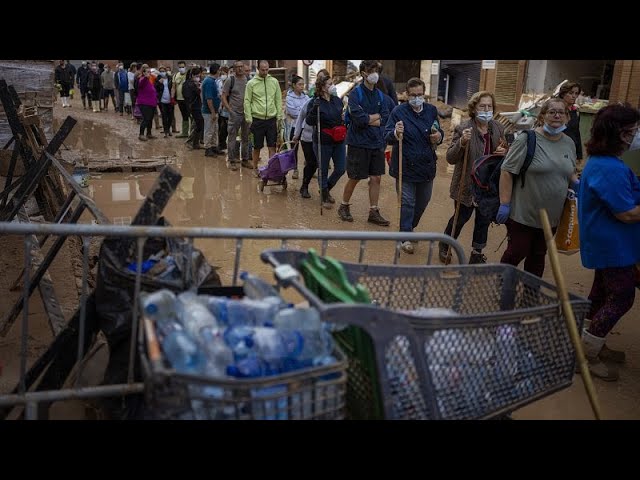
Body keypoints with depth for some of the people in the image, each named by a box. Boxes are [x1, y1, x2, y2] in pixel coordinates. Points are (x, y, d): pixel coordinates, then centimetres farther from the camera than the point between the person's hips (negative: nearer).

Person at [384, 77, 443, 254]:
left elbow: (439, 132, 16)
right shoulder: (399, 111, -9)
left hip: (427, 165, 5)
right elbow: (387, 136, -11)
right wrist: (395, 133, -34)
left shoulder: (431, 110, 4)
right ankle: (406, 237, 13)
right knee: (407, 202, 0)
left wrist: (439, 136, -8)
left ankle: (410, 227, 42)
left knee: (423, 200, 19)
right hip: (406, 165, -5)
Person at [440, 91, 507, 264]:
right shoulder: (463, 129, -15)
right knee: (461, 218, 10)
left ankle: (477, 254, 31)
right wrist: (462, 142, -35)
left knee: (484, 220, 13)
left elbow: (503, 151, 16)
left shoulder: (498, 129, 1)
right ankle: (445, 246, 35)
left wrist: (504, 152, -8)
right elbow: (450, 158, -17)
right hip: (467, 185, -5)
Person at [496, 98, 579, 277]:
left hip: (551, 215, 6)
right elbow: (507, 171, -14)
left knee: (538, 255, 16)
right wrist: (505, 204, -17)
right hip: (523, 214, -6)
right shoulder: (527, 139, -13)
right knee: (517, 252, 4)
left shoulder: (569, 143, 7)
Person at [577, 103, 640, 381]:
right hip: (613, 246, -11)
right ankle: (584, 355, 8)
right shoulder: (610, 168, -26)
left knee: (602, 293, 19)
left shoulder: (601, 161, 8)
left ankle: (591, 345, 33)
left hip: (605, 243, 11)